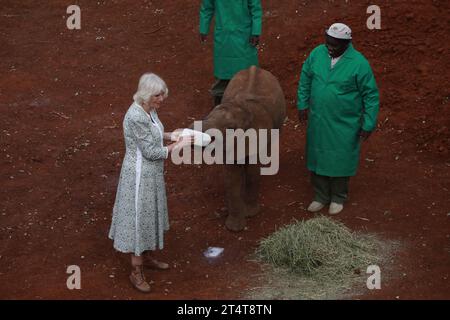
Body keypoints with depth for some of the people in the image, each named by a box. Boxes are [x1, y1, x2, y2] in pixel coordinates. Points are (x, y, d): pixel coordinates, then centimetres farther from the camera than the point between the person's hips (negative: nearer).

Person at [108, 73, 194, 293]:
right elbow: (151, 152, -25)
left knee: (149, 214, 24)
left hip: (150, 172, 9)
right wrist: (178, 146, -19)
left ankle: (146, 257, 44)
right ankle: (136, 272, 21)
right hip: (140, 175, -9)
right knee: (139, 218, 5)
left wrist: (170, 135, 0)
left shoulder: (149, 109, -1)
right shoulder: (136, 117, -30)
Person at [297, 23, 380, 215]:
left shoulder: (359, 64, -20)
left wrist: (368, 124, -10)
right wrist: (303, 104, 8)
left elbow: (371, 96, -12)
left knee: (340, 161, 12)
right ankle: (321, 196, 34)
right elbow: (305, 79, 8)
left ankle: (338, 198, 33)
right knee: (317, 157, 15)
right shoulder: (317, 53, -8)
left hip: (344, 124, -4)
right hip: (318, 121, 4)